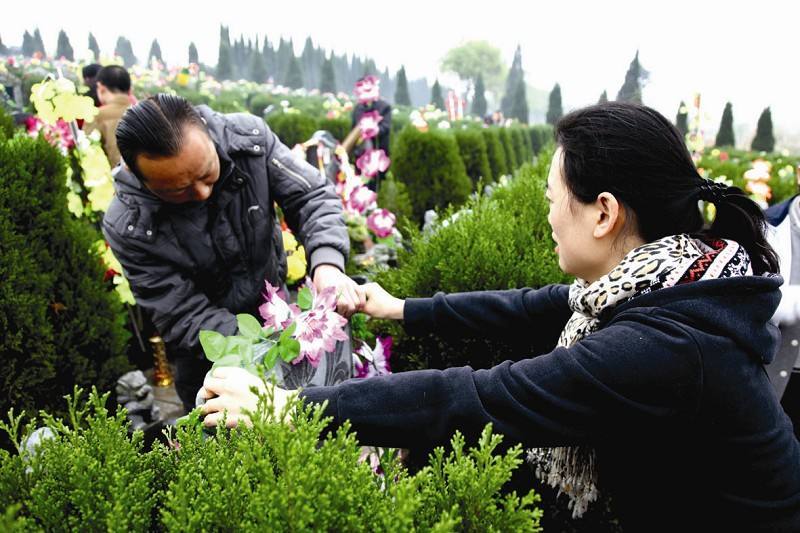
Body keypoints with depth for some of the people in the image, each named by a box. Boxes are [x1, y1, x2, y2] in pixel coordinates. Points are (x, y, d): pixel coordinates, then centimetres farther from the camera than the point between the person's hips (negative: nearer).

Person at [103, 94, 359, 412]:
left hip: (273, 303, 3)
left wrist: (327, 262, -38)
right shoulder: (128, 228, -30)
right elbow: (184, 318, -25)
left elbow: (311, 196, -18)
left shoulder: (248, 138, -26)